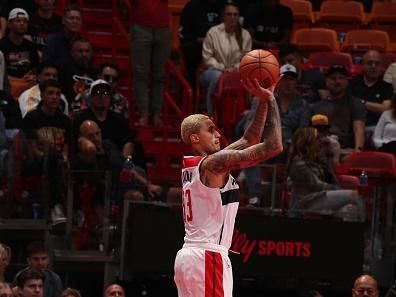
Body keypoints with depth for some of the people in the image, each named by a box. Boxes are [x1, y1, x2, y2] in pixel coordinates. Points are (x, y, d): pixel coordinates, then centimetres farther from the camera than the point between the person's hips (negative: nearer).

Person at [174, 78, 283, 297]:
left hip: (188, 255, 10)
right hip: (208, 258, -10)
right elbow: (272, 147, -15)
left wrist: (263, 101, 13)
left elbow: (249, 140, 21)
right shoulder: (214, 163, -11)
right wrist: (270, 100, -6)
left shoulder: (192, 165, 16)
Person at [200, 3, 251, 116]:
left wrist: (236, 68, -12)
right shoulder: (213, 32, -4)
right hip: (214, 70, -2)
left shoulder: (245, 35, 3)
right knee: (218, 76, -40)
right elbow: (207, 58, -3)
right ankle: (211, 114, -29)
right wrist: (222, 68, -16)